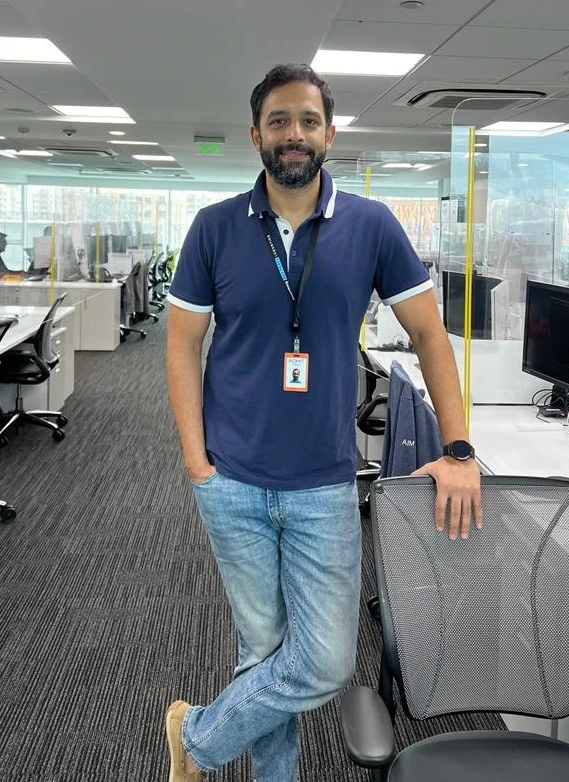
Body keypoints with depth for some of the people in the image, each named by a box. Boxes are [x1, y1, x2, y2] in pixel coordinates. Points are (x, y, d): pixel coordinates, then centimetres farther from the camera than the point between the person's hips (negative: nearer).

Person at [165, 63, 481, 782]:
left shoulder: (371, 225, -1)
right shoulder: (215, 228, -1)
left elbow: (427, 331, 4)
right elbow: (183, 344, 3)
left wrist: (459, 450, -3)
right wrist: (196, 460, -6)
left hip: (325, 485, 1)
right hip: (232, 484, 0)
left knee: (326, 665, 2)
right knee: (262, 647, 10)